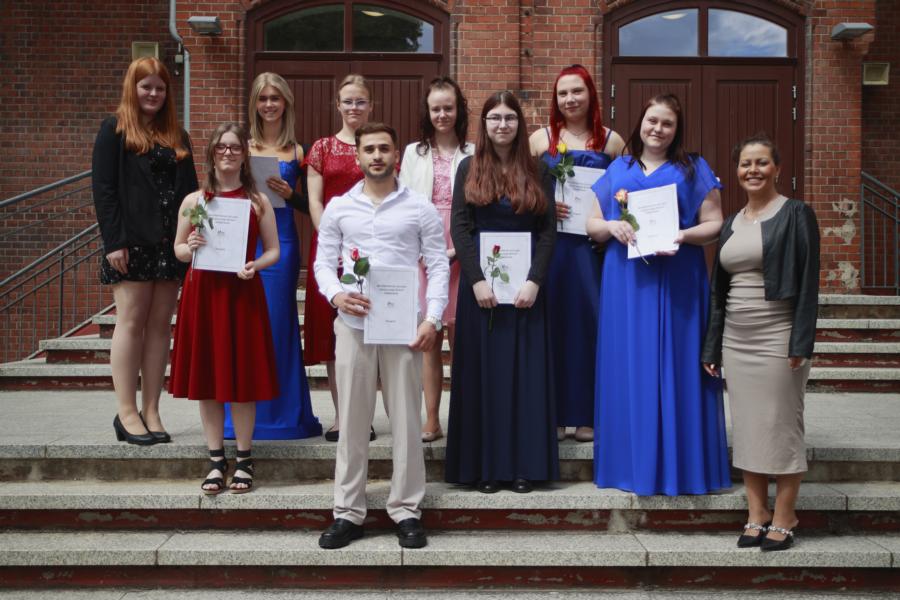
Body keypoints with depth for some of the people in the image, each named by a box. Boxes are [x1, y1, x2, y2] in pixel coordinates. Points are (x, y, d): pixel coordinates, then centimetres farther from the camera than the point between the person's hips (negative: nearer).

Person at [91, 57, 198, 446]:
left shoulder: (177, 136, 18)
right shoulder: (114, 130, 3)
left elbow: (189, 190, 16)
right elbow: (103, 189, -5)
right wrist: (114, 242, -13)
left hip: (170, 243, 5)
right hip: (132, 242, -5)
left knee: (161, 325, 4)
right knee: (131, 321, -4)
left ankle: (151, 411, 9)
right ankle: (126, 412, 3)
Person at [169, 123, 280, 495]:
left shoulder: (257, 201, 3)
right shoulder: (193, 201, 6)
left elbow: (273, 250, 5)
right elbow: (177, 249, 14)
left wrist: (255, 265, -15)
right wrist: (190, 247, -9)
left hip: (242, 293, -1)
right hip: (203, 292, 2)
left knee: (242, 378, 3)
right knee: (206, 379, 5)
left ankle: (243, 460, 17)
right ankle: (216, 461, 18)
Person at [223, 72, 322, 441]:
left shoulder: (298, 152, 7)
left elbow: (310, 205, 7)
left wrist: (290, 194, -11)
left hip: (282, 243, -1)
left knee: (278, 323, 1)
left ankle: (280, 413, 12)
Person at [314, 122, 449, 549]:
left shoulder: (420, 208, 4)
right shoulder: (338, 208, 9)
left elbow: (439, 265, 1)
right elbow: (323, 261, 9)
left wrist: (432, 318, -10)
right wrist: (336, 294, -12)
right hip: (352, 325, 2)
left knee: (406, 420, 3)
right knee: (352, 420, 6)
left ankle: (407, 511, 14)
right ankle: (347, 513, 14)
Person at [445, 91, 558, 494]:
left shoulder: (537, 172, 7)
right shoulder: (469, 169, 5)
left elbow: (549, 230, 1)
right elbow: (459, 227, -2)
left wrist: (534, 280, -11)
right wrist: (476, 280, -13)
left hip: (525, 282, 1)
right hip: (480, 278, 0)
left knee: (525, 370, 3)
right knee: (483, 368, 2)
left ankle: (524, 465, 10)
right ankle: (485, 465, 9)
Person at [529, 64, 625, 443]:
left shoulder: (611, 141, 10)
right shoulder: (541, 138, 8)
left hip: (594, 245, 1)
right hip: (550, 244, 0)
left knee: (589, 321, 1)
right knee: (551, 323, -1)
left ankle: (587, 414, 11)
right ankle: (552, 413, 8)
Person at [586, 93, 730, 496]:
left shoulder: (694, 170, 7)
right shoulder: (617, 171, 14)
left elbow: (715, 225, 1)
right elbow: (592, 224, 13)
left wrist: (681, 236, -17)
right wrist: (611, 227, -9)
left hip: (676, 285, -2)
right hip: (626, 284, 2)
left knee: (674, 369, 0)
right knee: (629, 369, 4)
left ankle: (679, 465, 9)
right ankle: (632, 462, 13)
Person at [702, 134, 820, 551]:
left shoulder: (795, 215, -3)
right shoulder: (731, 224, 13)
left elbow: (808, 283, -9)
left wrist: (800, 344, -16)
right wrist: (712, 348, 13)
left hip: (777, 337, -6)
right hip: (736, 339, 6)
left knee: (781, 426, 0)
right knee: (746, 427, 8)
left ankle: (783, 521, 10)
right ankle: (757, 517, 17)